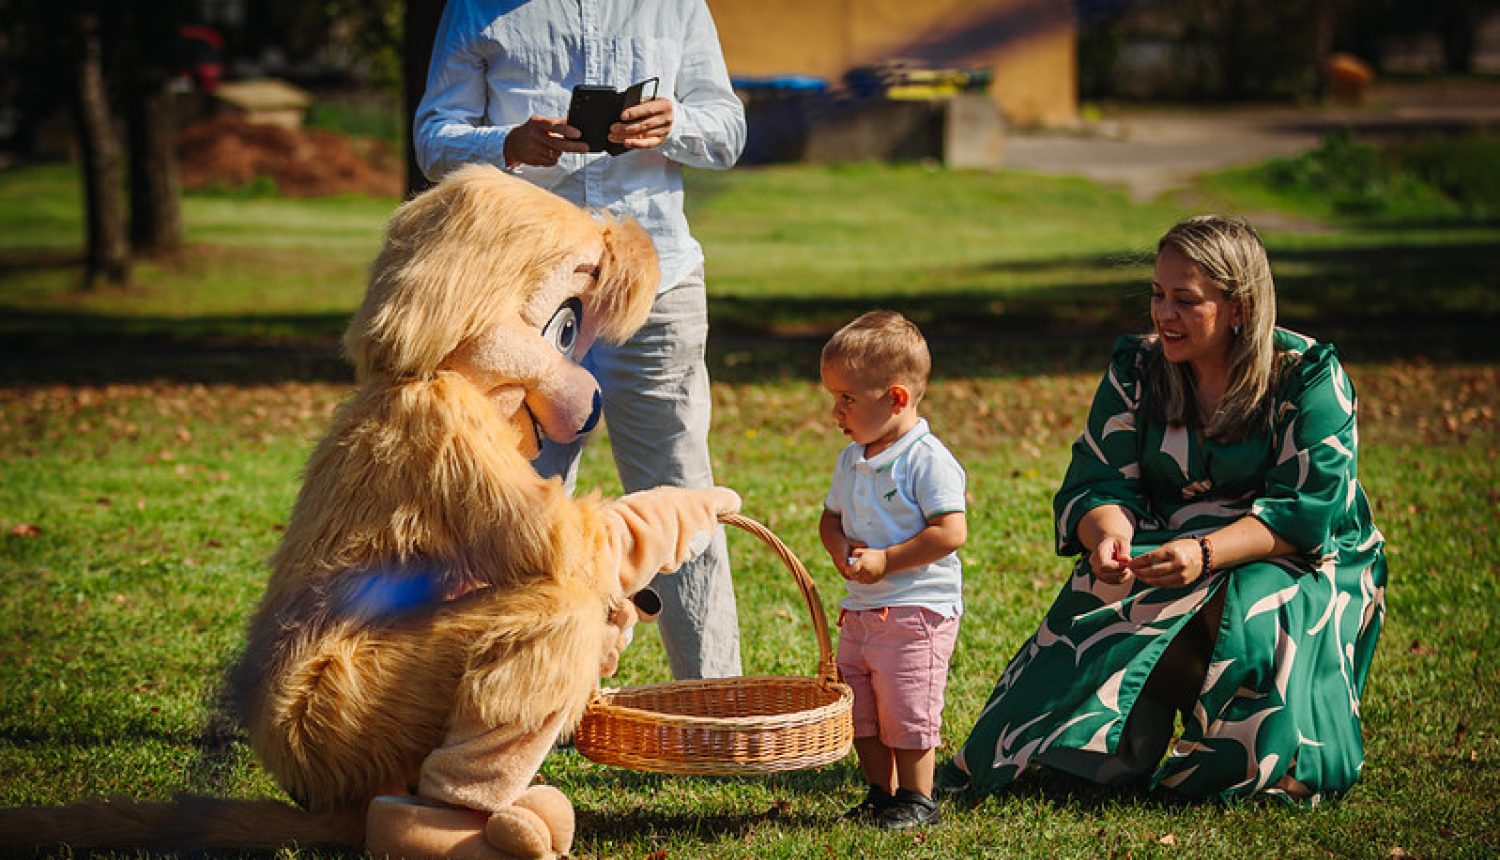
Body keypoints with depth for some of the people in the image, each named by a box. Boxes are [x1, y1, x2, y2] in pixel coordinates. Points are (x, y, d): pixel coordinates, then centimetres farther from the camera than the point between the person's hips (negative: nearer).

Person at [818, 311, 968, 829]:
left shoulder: (928, 460, -15)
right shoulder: (852, 460, 10)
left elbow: (951, 532, -20)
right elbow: (831, 516, 21)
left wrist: (885, 561, -23)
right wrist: (840, 548, -2)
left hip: (917, 609, -8)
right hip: (860, 610, 8)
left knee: (907, 711, -4)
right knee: (859, 712, 12)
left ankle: (916, 800, 10)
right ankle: (881, 793, 26)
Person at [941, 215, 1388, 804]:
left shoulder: (1309, 376, -11)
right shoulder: (1136, 369, 1)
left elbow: (1307, 511, -19)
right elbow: (1102, 483, -4)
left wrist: (1206, 554, -35)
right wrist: (1109, 535, -30)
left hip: (1293, 560, -3)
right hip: (1163, 549, 3)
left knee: (1257, 616, -36)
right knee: (1110, 596, -29)